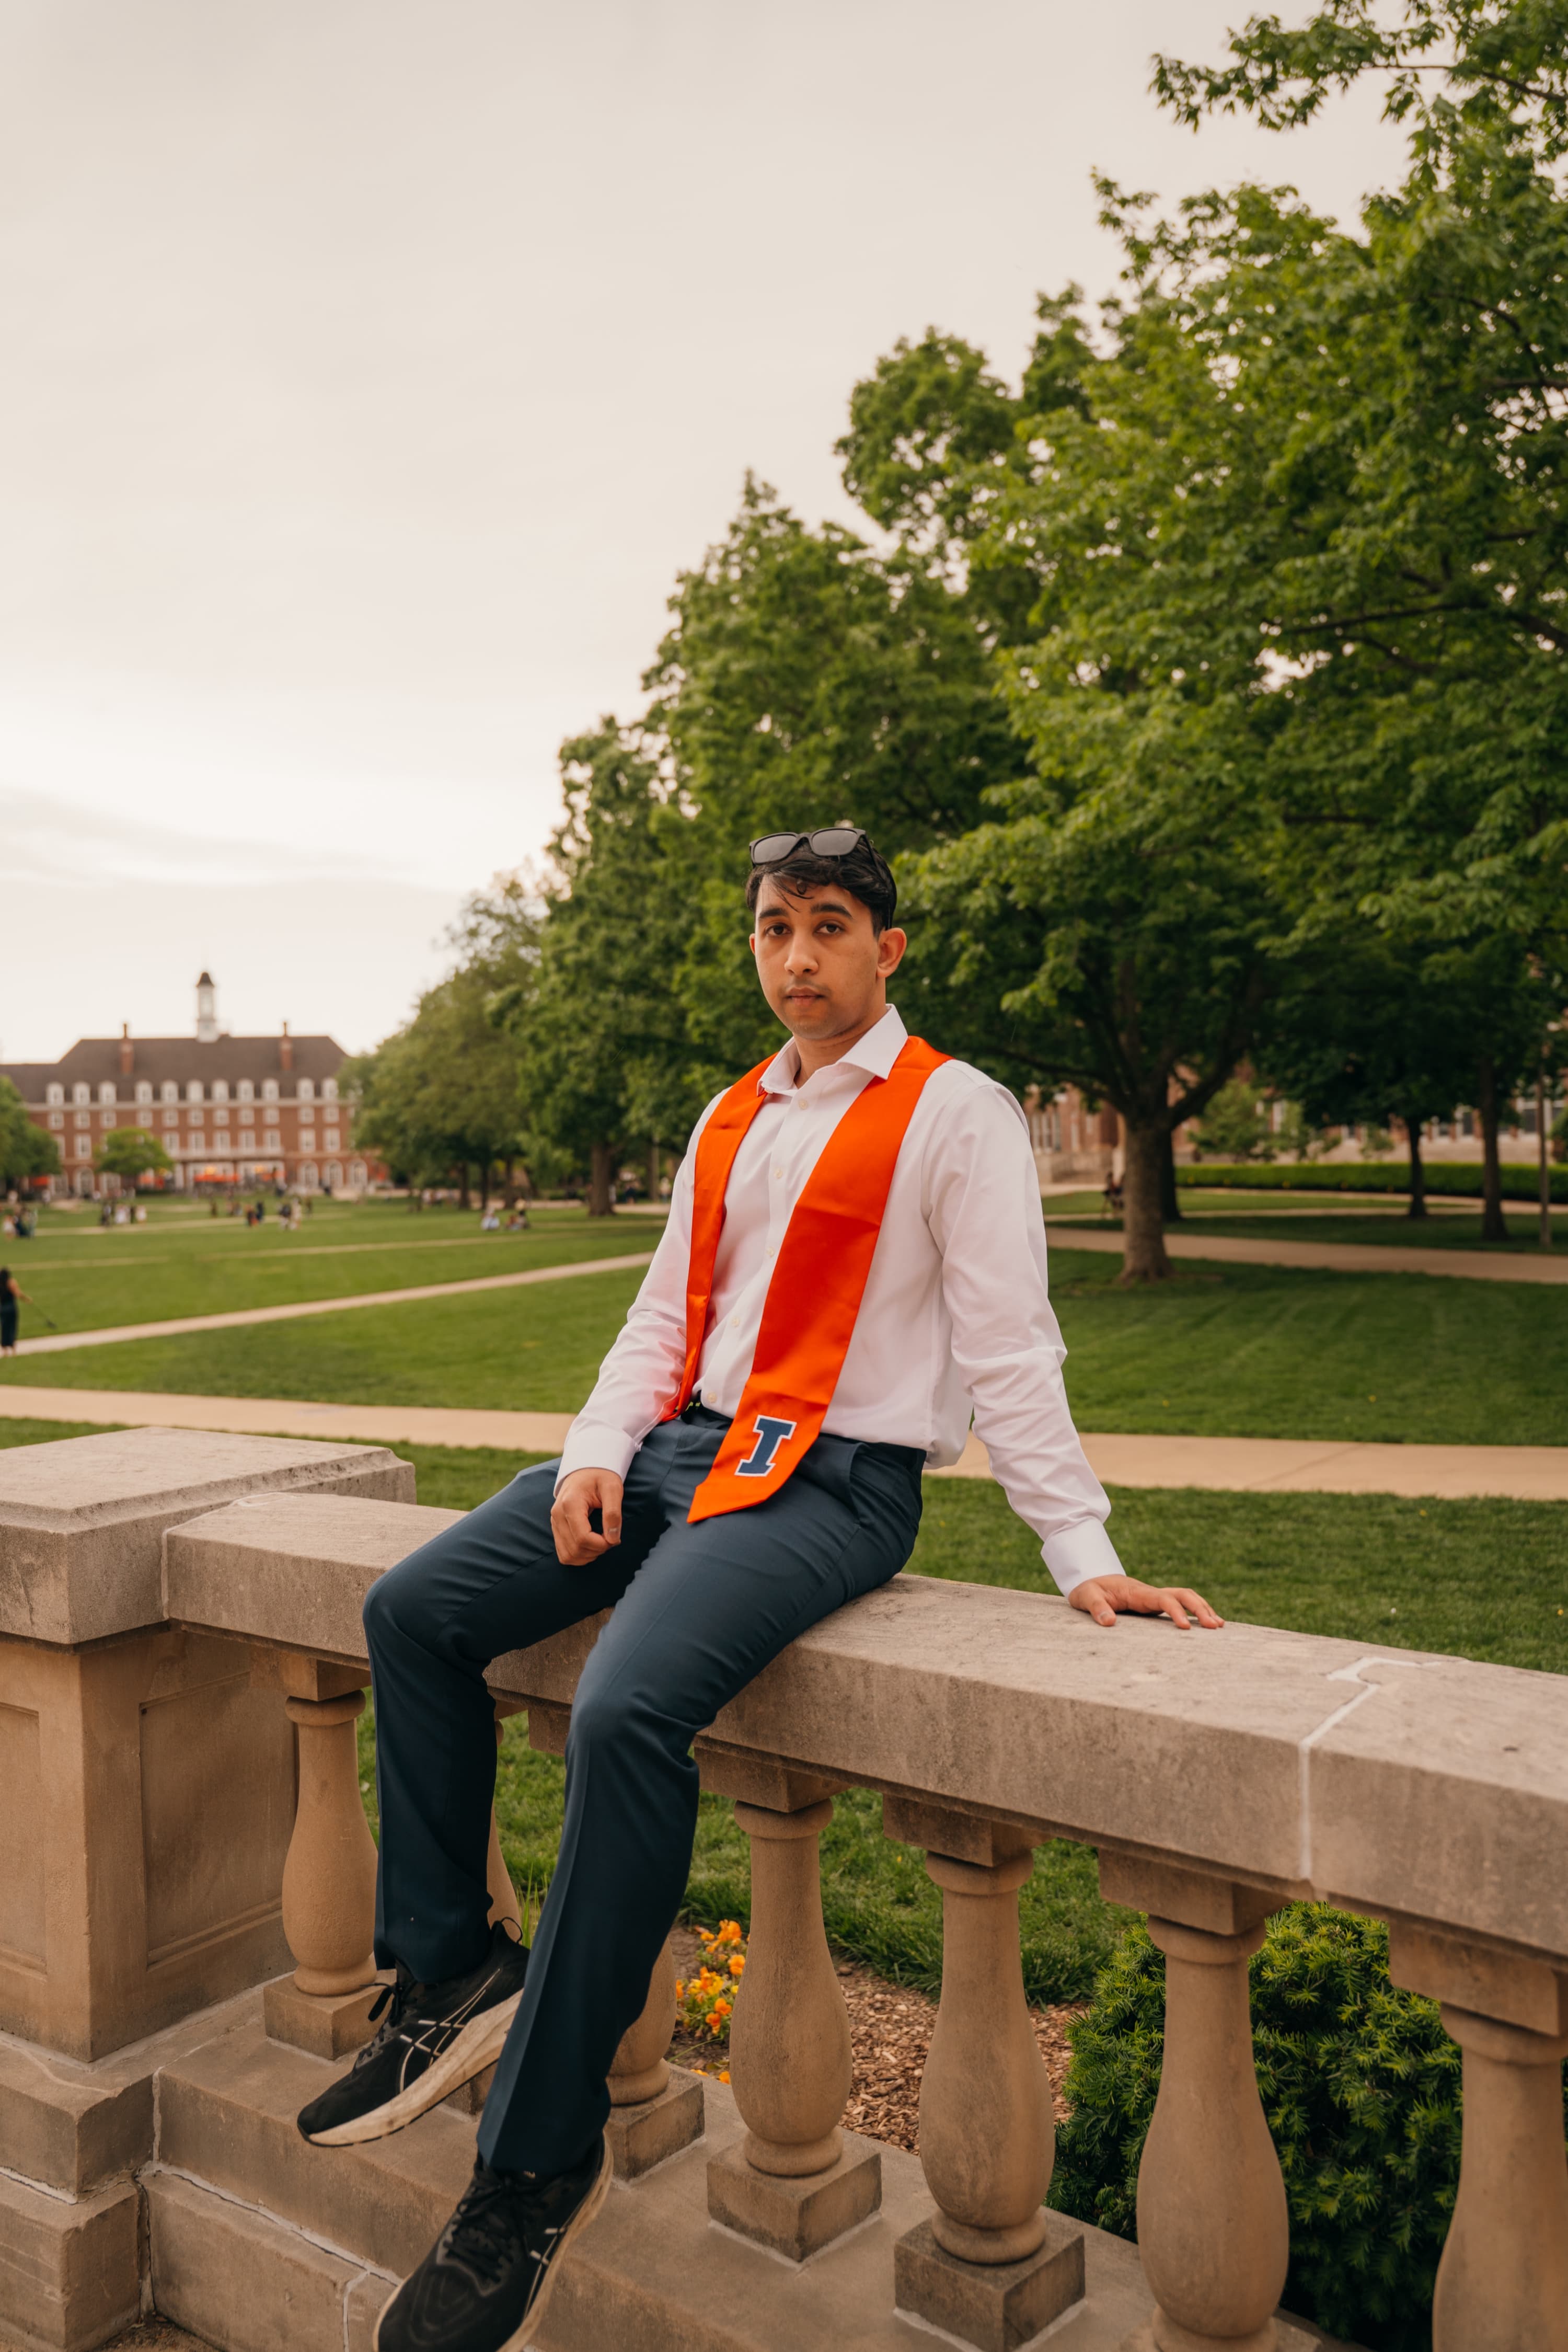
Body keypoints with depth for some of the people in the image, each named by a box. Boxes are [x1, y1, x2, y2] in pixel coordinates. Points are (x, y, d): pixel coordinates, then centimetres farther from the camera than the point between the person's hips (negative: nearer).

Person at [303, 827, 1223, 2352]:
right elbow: (664, 1316, 16)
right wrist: (596, 1452, 0)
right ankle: (452, 1972, 11)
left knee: (629, 1709, -30)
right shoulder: (730, 1121, 17)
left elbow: (1007, 1350, -7)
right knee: (413, 1612, -1)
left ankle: (539, 2161, -13)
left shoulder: (955, 1114, -4)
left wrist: (1083, 1555, -12)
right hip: (684, 1444, 8)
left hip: (832, 1482, -8)